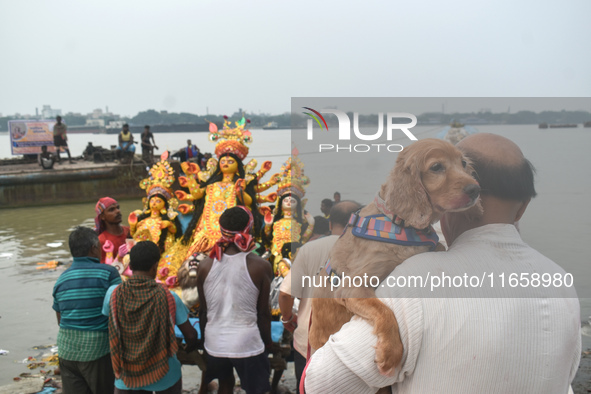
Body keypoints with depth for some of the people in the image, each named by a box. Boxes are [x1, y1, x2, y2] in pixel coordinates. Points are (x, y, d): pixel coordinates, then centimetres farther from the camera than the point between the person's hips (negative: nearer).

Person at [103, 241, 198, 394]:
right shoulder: (168, 298, -17)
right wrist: (190, 347, 13)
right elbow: (190, 336, -10)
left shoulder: (113, 293, -12)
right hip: (164, 377, -1)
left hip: (126, 376, 1)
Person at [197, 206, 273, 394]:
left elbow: (203, 310, 2)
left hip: (215, 343, 4)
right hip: (247, 344, -3)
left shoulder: (206, 265, -7)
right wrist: (267, 341, 8)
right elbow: (263, 312, -7)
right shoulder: (260, 266, -15)